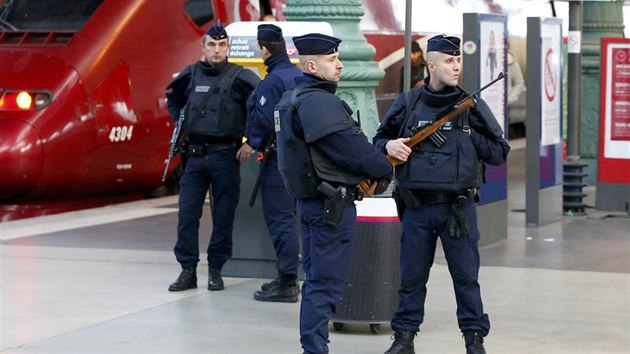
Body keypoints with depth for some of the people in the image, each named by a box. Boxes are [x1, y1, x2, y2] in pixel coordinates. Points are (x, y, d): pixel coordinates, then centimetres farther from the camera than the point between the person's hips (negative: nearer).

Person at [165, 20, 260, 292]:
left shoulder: (239, 77, -5)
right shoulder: (191, 75, 7)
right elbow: (173, 99, 27)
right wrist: (180, 124, 14)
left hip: (225, 156, -3)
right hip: (194, 156, 3)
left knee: (223, 216, 2)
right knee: (187, 214, -1)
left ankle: (216, 270, 13)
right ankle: (188, 271, 6)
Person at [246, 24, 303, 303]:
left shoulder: (272, 81, -16)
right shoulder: (301, 76, 11)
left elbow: (264, 120, -20)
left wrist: (253, 142, 0)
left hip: (279, 159, -9)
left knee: (280, 219, -5)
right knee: (288, 217, 15)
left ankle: (286, 283, -5)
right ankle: (287, 277, 21)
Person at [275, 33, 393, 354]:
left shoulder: (292, 98, 14)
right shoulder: (320, 102, -19)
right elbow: (352, 148, -20)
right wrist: (387, 168, -3)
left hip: (311, 200, 10)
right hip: (333, 204, -10)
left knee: (317, 280, 16)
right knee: (326, 283, -6)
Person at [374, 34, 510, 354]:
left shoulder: (471, 106, 1)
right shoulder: (408, 104, 4)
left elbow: (499, 152, 1)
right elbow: (379, 139, 15)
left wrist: (467, 134, -9)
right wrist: (388, 146, -7)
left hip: (458, 207, -1)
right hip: (417, 207, 1)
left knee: (466, 276, 5)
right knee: (411, 277, 9)